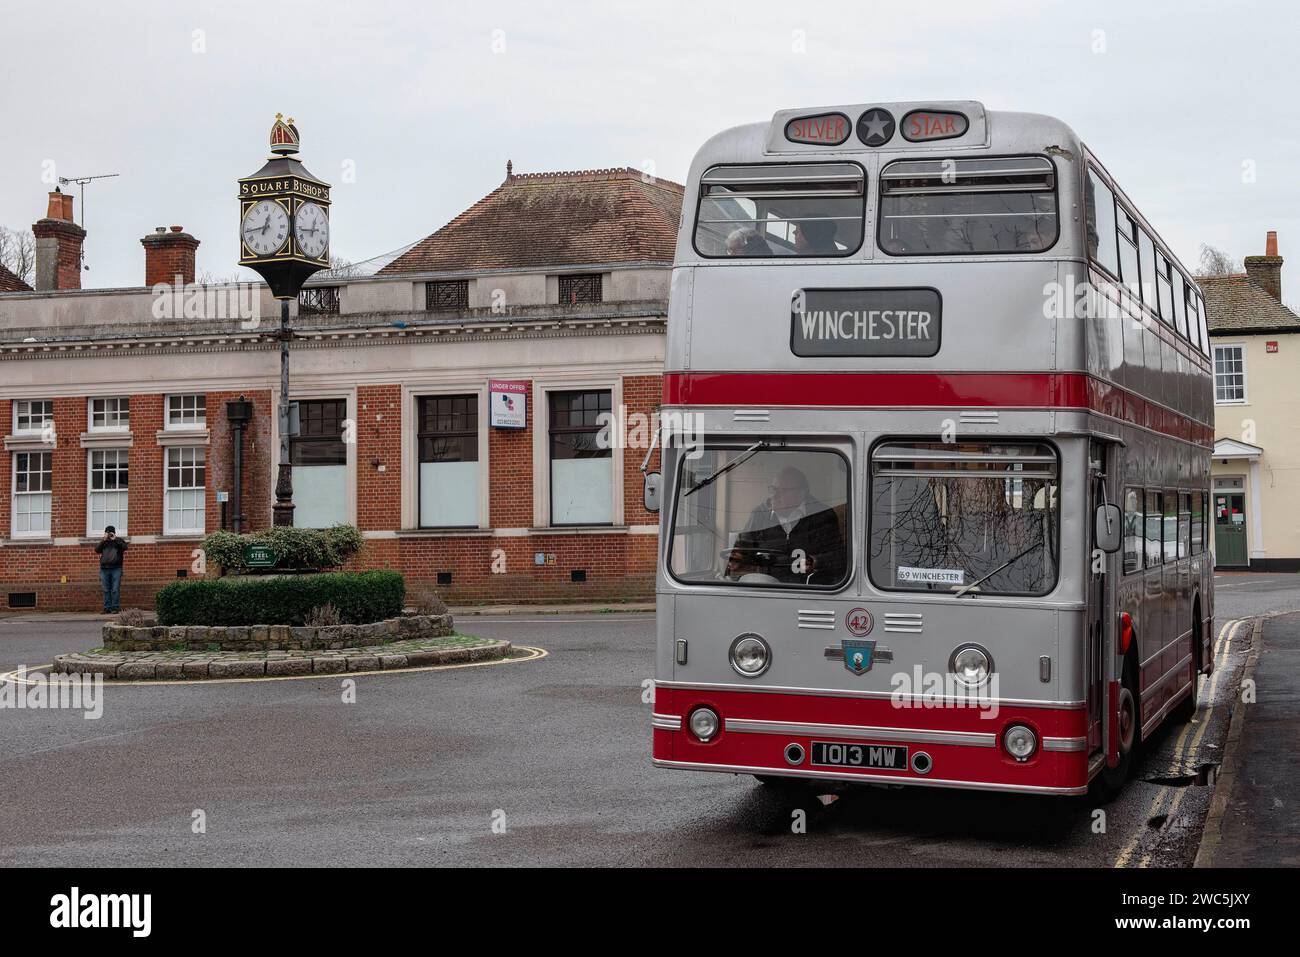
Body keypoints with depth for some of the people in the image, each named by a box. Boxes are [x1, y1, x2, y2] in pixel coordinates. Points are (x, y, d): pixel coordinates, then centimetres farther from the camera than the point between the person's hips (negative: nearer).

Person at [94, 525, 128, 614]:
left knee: (115, 590, -7)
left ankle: (115, 608, -6)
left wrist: (115, 540, -10)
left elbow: (125, 548, -9)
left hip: (116, 569, -3)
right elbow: (97, 550, 1)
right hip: (104, 569, 3)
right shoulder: (103, 542, 17)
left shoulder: (119, 541, 10)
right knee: (106, 590, 2)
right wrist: (104, 540, -6)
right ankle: (107, 608, 5)